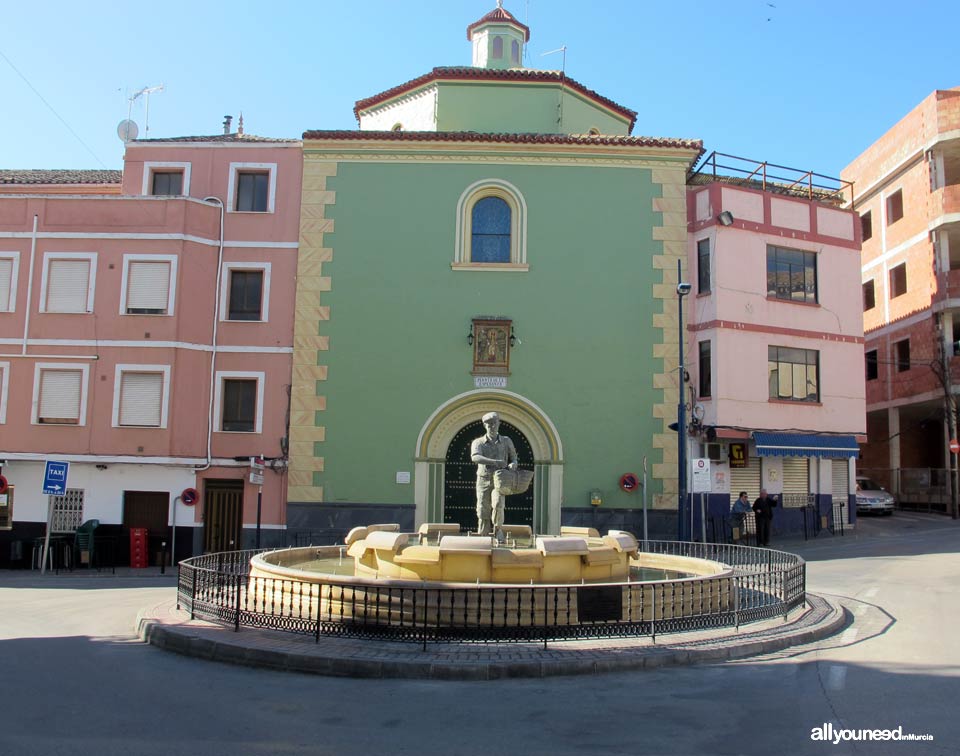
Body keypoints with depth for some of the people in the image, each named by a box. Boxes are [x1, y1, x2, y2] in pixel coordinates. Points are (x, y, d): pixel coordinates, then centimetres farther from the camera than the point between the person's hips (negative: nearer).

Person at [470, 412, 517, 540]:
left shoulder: (506, 441, 9)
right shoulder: (478, 442, 3)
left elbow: (513, 458, 16)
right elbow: (475, 457, -18)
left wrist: (513, 464, -11)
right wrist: (495, 462, -32)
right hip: (483, 481, 0)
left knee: (498, 504, -25)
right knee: (483, 512, -4)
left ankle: (498, 529, -3)